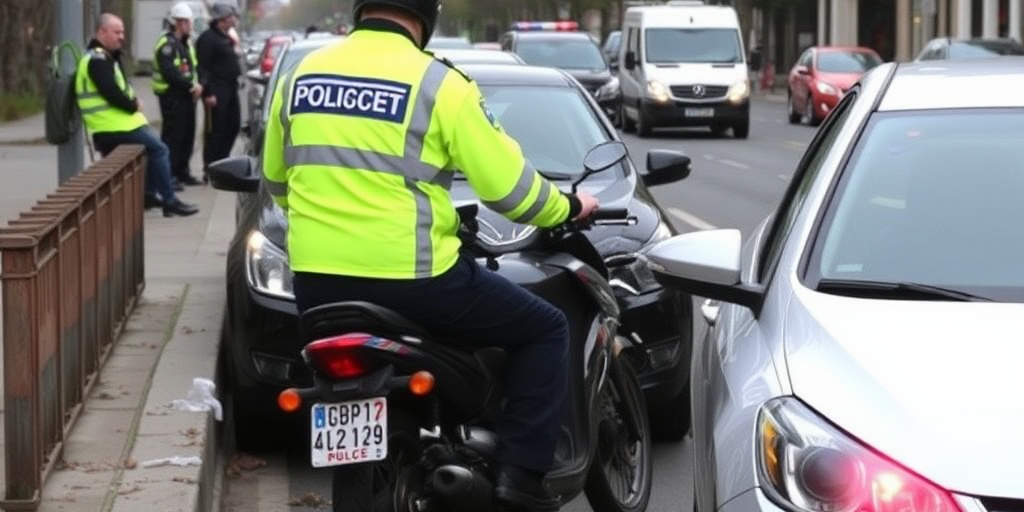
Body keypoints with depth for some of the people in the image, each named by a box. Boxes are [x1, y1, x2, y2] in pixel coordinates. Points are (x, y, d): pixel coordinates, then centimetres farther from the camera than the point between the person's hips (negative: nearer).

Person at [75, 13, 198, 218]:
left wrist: (133, 101, 3)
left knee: (154, 148, 16)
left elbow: (120, 87, 22)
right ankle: (169, 201, -7)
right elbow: (111, 93, -25)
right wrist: (133, 106, -11)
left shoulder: (106, 57, 19)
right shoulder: (98, 59, -16)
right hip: (113, 126, -11)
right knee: (158, 149, -10)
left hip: (116, 121, 11)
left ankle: (150, 194, 18)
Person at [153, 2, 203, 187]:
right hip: (172, 97, -9)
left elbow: (193, 68, 20)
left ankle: (182, 173, 24)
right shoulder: (167, 45, -14)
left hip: (186, 96, 9)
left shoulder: (186, 43, 17)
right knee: (172, 136, -8)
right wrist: (191, 86, -19)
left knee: (187, 136, 14)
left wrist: (197, 85, 0)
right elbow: (170, 73, -23)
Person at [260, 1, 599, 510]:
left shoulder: (300, 75, 9)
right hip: (410, 277, -5)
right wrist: (568, 208, 14)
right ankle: (521, 470, 5)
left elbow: (275, 179, 20)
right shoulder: (437, 83, -7)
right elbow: (506, 183, -6)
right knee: (545, 329, 13)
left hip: (316, 280, 5)